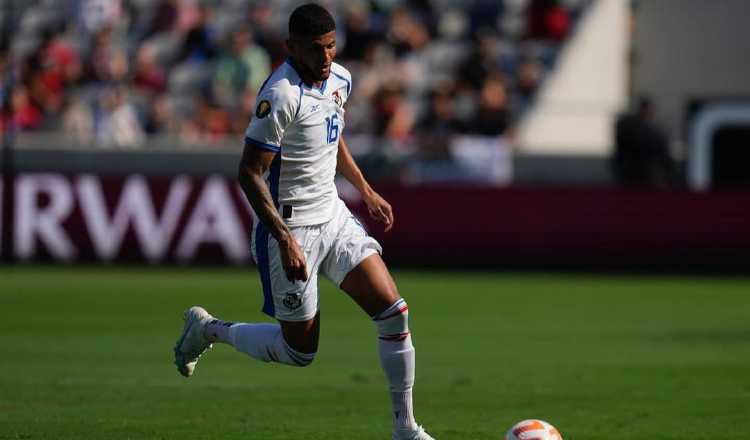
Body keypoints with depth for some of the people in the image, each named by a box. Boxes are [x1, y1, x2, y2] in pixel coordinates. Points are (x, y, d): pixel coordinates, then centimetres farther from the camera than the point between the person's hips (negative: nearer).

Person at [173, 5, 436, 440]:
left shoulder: (340, 79, 4)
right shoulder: (281, 95, -23)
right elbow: (250, 173, -22)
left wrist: (366, 191, 24)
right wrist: (286, 240, -26)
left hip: (333, 215, 7)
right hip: (291, 227, -7)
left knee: (393, 310, -5)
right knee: (300, 350, 2)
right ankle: (208, 329, 27)